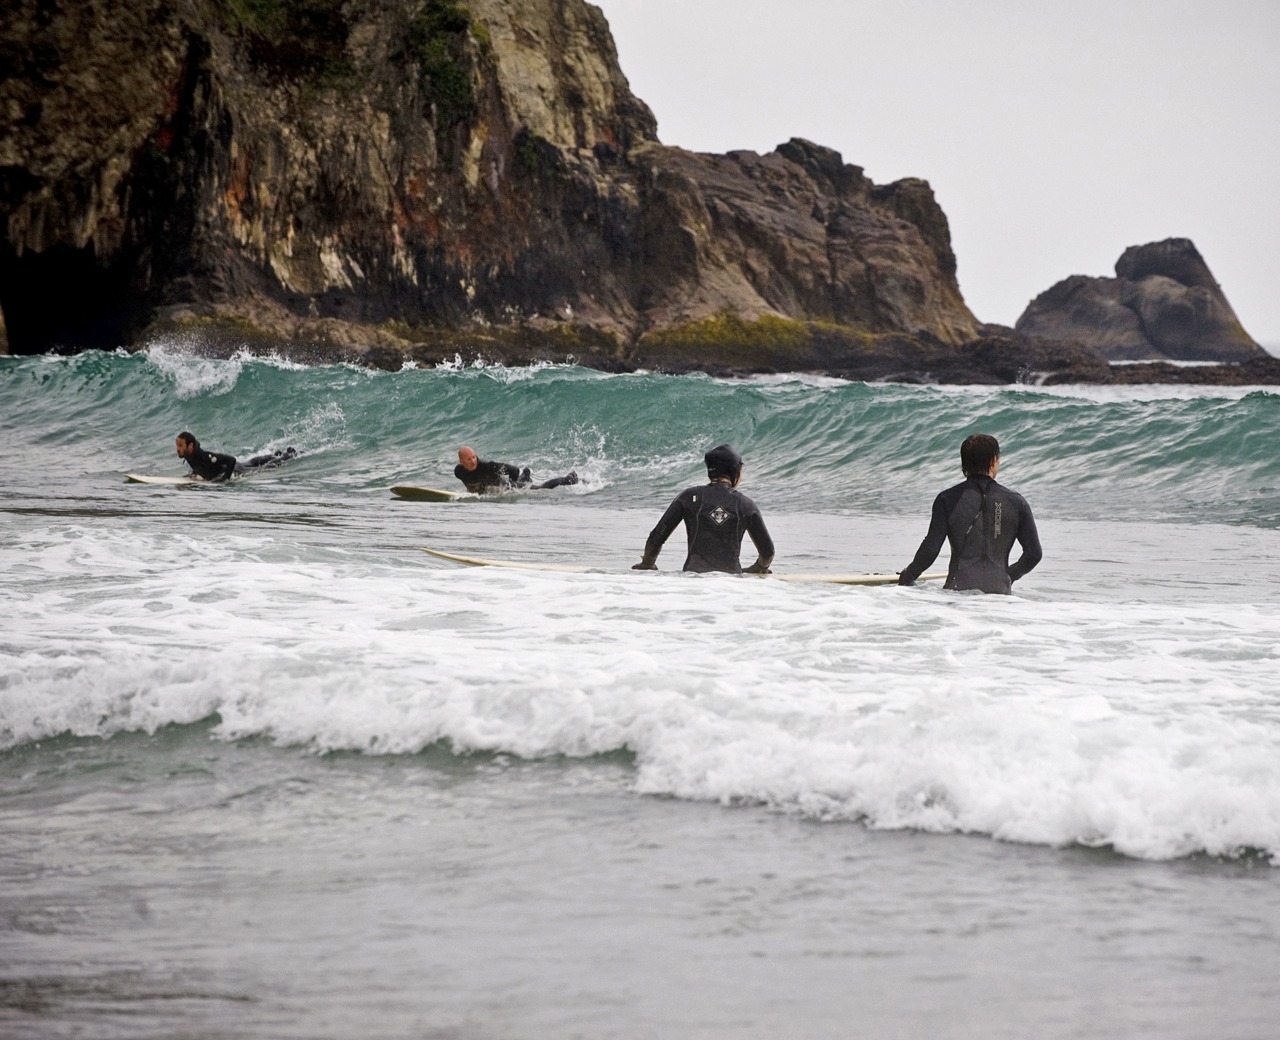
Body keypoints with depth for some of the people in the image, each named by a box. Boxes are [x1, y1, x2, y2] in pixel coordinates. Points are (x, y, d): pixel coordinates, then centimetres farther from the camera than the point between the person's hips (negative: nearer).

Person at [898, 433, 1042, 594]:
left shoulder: (947, 499, 3)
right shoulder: (1016, 502, 9)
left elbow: (930, 549, -3)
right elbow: (1034, 554, 11)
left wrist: (907, 577, 14)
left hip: (959, 588, -2)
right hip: (1000, 591, 2)